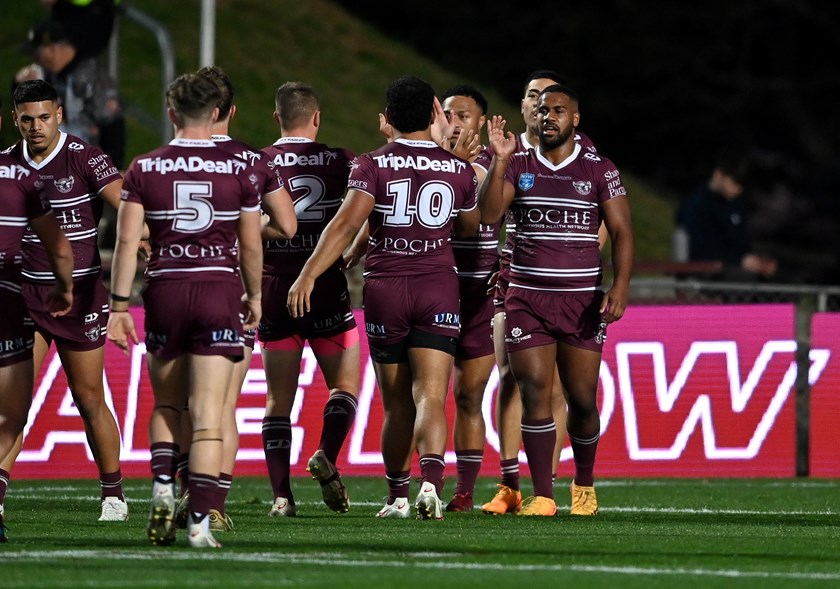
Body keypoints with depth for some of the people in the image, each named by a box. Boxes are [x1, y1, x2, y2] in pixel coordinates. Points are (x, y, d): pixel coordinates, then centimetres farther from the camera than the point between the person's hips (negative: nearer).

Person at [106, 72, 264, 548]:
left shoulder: (145, 169, 2)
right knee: (208, 415, -2)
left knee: (166, 405, 19)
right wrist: (254, 297, 21)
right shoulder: (239, 170, 1)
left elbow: (127, 240, -3)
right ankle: (200, 520, -8)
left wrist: (120, 305, 0)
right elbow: (251, 245, 6)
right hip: (220, 293, -1)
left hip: (165, 292, 1)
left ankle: (162, 488, 0)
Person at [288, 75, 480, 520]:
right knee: (430, 397, -9)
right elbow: (470, 228, 20)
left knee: (397, 404, 11)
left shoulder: (372, 166, -3)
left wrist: (307, 276, -19)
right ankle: (431, 480, -32)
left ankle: (397, 495, 19)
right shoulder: (458, 170, 4)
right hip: (439, 288, 0)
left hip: (384, 287, 0)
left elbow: (347, 222, -16)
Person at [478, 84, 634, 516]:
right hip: (527, 298, 1)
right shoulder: (518, 166, 6)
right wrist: (499, 161, -17)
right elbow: (488, 214, -7)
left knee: (582, 399, 2)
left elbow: (621, 232, 1)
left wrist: (620, 287, -12)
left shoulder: (599, 171, 3)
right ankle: (542, 496, -5)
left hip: (581, 301, -1)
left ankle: (584, 485, 24)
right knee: (535, 394, -7)